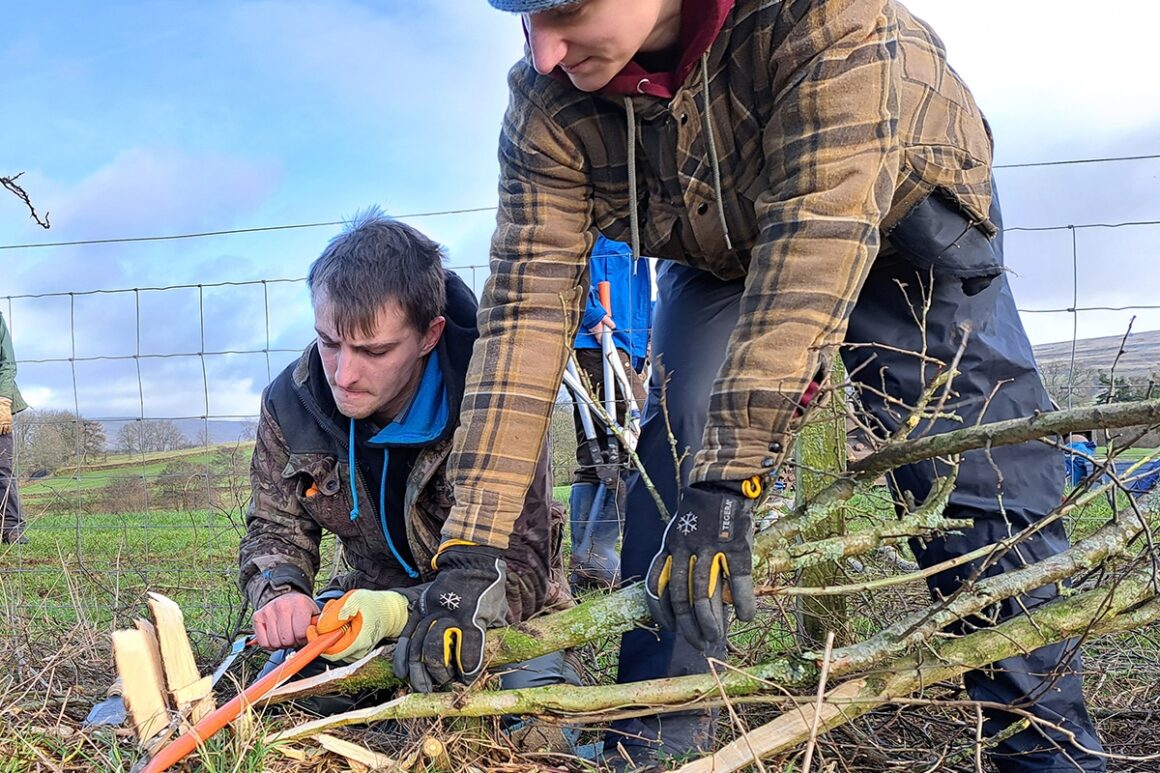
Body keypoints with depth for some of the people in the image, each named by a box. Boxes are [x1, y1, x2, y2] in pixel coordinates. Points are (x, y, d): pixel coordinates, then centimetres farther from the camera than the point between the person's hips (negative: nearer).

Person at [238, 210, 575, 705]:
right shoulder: (291, 404, -13)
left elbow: (520, 571, -27)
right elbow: (275, 528, 0)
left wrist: (398, 612, -44)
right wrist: (280, 592, -25)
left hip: (496, 615, -3)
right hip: (377, 599, 4)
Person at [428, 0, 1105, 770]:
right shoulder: (546, 102, -28)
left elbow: (818, 229, -45)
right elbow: (530, 301, -29)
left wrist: (728, 478, -51)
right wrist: (472, 542, -34)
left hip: (902, 210, -2)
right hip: (719, 252, 3)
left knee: (978, 473, -14)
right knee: (674, 462, -16)